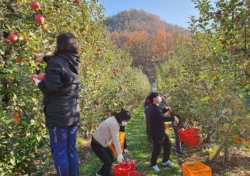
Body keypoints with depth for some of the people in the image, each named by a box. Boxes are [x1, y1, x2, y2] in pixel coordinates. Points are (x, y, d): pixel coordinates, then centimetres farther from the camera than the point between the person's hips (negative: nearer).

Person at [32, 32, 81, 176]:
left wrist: (39, 83, -2)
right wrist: (45, 57, 28)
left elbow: (51, 87, -20)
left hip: (58, 115, -7)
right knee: (71, 150, 16)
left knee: (59, 152, 5)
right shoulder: (75, 62, 8)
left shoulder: (56, 63, -14)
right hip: (73, 113, 7)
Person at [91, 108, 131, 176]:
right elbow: (115, 140, -28)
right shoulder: (114, 124, -28)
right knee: (108, 162, -7)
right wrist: (119, 154, -25)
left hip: (101, 142, 10)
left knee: (111, 158, 17)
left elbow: (115, 138, 5)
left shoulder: (114, 120, 3)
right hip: (97, 144, -10)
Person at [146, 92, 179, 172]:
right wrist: (173, 118, -25)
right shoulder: (154, 109, -25)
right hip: (156, 132, -11)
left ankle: (165, 161, 36)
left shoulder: (155, 107, 8)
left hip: (160, 131, 11)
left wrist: (165, 109, 8)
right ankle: (153, 164, 23)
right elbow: (163, 118, -32)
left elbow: (160, 114, 24)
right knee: (157, 149, 3)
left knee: (167, 144, 20)